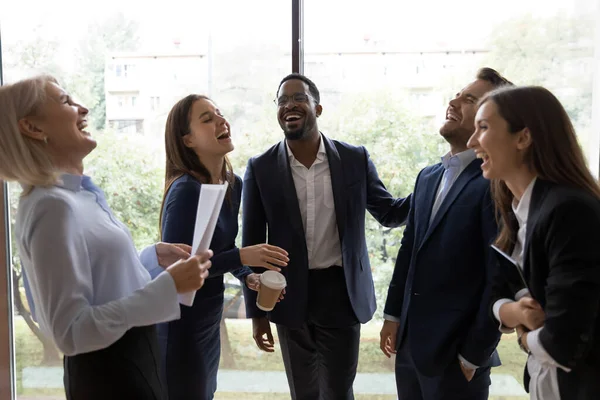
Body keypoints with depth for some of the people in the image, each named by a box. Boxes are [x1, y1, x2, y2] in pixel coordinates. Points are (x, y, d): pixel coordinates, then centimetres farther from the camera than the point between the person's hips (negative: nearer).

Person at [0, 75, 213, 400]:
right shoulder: (53, 205, -24)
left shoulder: (76, 193, 4)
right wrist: (168, 286, -28)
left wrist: (154, 255, 5)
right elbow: (71, 332, -26)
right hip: (109, 371, -9)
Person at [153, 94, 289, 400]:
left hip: (210, 317, 8)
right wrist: (242, 257, -26)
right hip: (181, 322, -8)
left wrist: (247, 277, -6)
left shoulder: (234, 184, 1)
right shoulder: (186, 190, -23)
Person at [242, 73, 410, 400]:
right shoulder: (260, 168, -5)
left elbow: (389, 213, 6)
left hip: (341, 294, 0)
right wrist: (256, 312, 0)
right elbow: (252, 243, -1)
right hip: (290, 298, 1)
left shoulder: (355, 158, -3)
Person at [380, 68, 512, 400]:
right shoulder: (427, 176, 9)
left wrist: (475, 355, -12)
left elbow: (501, 278, -16)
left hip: (456, 352, -7)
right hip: (409, 342, 7)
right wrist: (393, 314, 11)